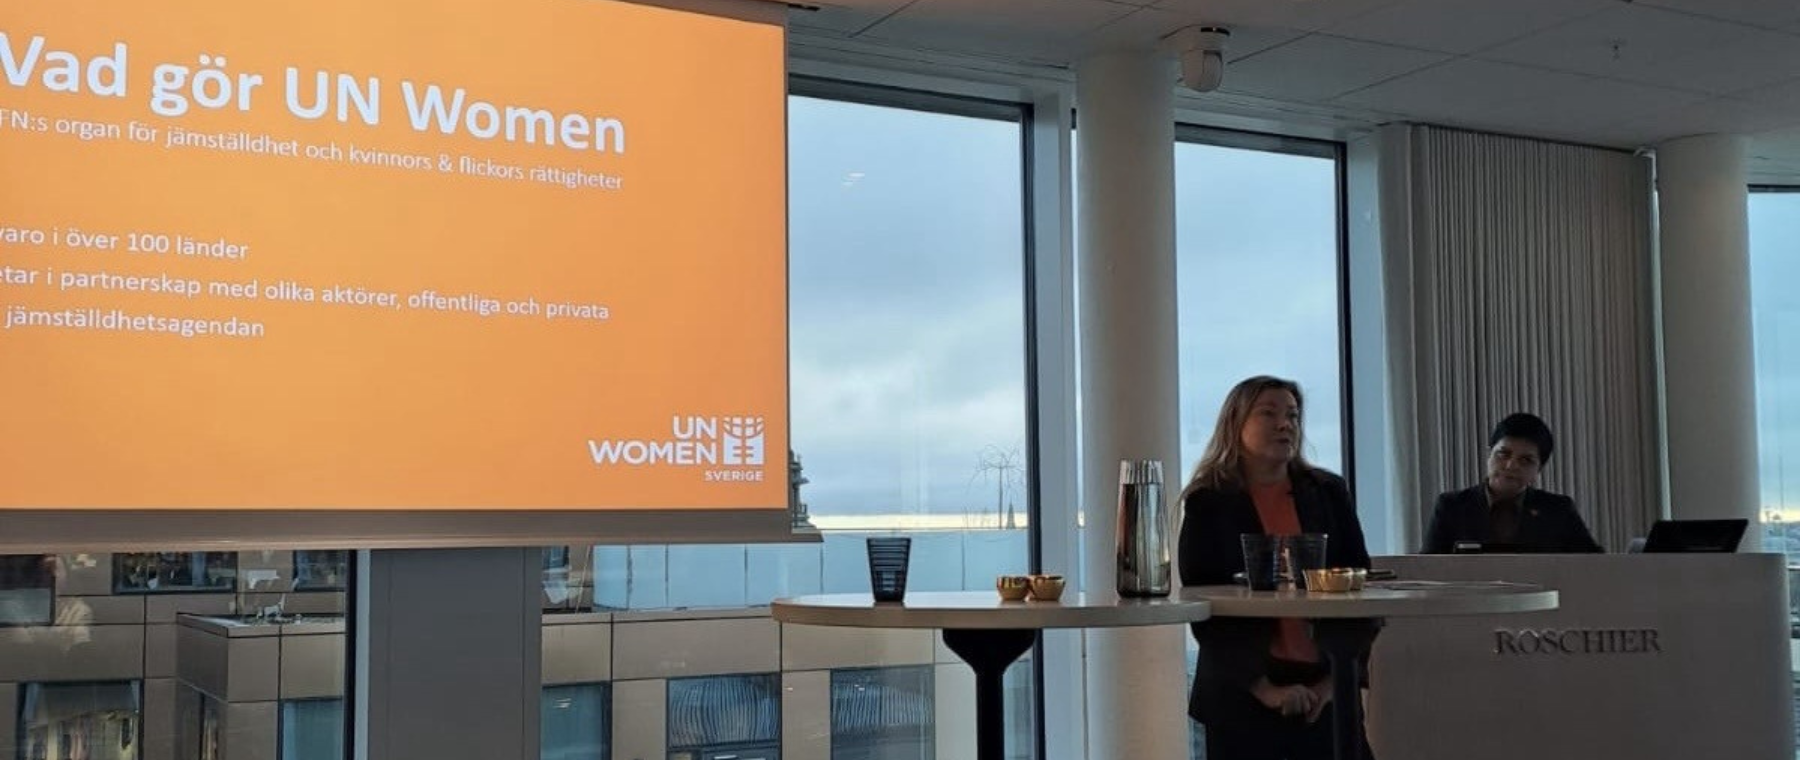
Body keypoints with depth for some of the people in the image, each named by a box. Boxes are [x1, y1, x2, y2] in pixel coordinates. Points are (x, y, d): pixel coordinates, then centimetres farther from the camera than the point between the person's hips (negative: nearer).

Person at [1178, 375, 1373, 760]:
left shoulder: (1329, 493, 8)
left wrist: (1336, 678, -3)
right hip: (1241, 699, -2)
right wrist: (1264, 689, -12)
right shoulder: (1207, 505, -1)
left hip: (1326, 695, 2)